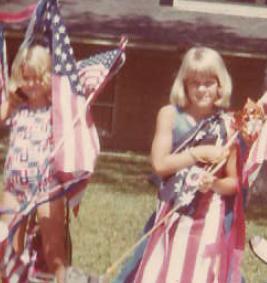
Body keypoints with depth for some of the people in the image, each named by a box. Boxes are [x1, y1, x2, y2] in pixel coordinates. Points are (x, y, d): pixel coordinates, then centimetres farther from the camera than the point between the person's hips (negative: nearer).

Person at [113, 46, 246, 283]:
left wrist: (214, 184, -18)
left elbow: (234, 182, 2)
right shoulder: (170, 115, -1)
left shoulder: (228, 126, -2)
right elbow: (160, 164, -9)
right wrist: (201, 153, -13)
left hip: (211, 218, 0)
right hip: (173, 214, 0)